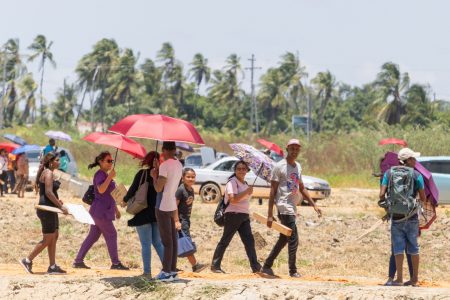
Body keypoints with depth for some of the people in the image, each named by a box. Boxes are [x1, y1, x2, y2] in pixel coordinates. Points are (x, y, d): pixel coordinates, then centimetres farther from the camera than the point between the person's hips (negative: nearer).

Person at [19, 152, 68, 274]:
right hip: (47, 210, -10)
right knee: (48, 239, -6)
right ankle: (27, 260, 0)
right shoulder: (48, 173, -15)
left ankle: (52, 266, 12)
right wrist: (61, 206, -21)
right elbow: (48, 192, -23)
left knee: (54, 237, 10)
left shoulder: (47, 172, 15)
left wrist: (57, 200, 14)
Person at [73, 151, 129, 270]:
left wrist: (116, 209, 28)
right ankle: (115, 263, 1)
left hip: (104, 211, 10)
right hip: (101, 212, -10)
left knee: (93, 236, 9)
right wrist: (110, 177, -28)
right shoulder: (100, 174, -12)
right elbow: (101, 190, -29)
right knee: (111, 235, -4)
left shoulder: (106, 175, 20)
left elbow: (110, 195, 28)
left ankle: (78, 261, 9)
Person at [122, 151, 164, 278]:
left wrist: (125, 200, 7)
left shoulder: (142, 174, -11)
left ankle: (147, 272, 0)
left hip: (143, 214, -5)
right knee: (158, 243, 15)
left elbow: (132, 190, -10)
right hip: (158, 214, 5)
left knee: (146, 244, 0)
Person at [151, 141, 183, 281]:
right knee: (173, 239, 11)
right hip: (172, 206, 8)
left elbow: (158, 188, -17)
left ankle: (167, 272, -4)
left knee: (167, 241, -6)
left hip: (163, 207, -8)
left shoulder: (165, 166, -16)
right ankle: (173, 270, 16)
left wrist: (154, 176, -2)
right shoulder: (179, 165, 11)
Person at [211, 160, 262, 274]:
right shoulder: (232, 182, -10)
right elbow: (233, 199, -22)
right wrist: (247, 192, -20)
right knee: (225, 241, -2)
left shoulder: (244, 183, 17)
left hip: (244, 215, 8)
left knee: (249, 240, -1)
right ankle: (215, 265, 5)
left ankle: (255, 266, -5)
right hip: (233, 214, -8)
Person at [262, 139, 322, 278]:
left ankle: (267, 266, 21)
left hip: (293, 208, 9)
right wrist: (270, 215, -14)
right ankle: (293, 271, -2)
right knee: (293, 239, -10)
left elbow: (302, 189, 25)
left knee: (284, 239, 13)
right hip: (284, 207, -9)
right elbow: (273, 191, -10)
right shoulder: (279, 167, -8)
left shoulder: (298, 167, 16)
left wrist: (314, 205, 17)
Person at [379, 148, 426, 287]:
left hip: (396, 217, 0)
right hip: (412, 216, 0)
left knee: (398, 248, 3)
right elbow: (423, 198, -2)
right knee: (413, 248, 10)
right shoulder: (417, 175, -5)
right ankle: (415, 278, 16)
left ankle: (399, 279, -3)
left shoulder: (389, 173, -2)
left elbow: (382, 195, -9)